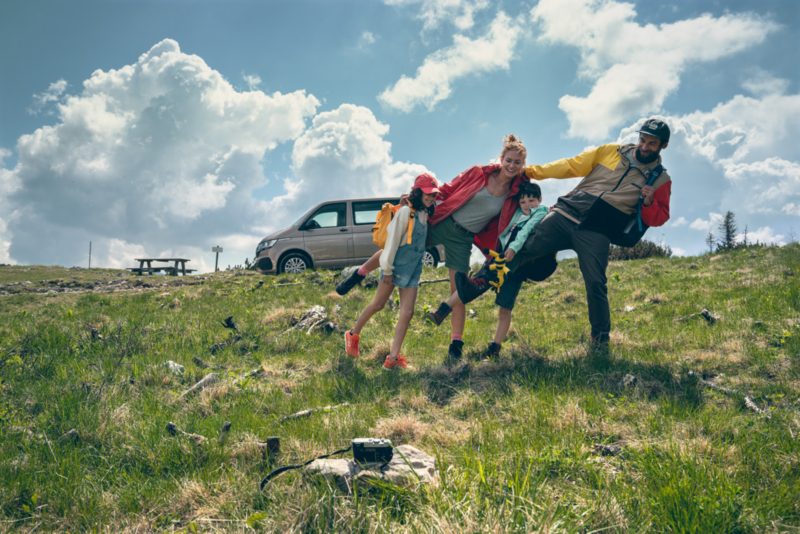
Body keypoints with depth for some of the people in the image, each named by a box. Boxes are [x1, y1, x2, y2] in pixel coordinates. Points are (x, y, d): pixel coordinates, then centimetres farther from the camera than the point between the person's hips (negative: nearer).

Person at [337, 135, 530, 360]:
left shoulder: (515, 194, -2)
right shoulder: (478, 173, -5)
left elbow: (497, 227, 8)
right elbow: (449, 190, 2)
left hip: (462, 239, 0)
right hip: (441, 222, 0)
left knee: (459, 290, 0)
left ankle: (456, 343, 10)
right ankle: (357, 276, 25)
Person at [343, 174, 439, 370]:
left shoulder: (427, 214, 8)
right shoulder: (405, 212, -14)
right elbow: (392, 240, -15)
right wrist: (387, 269, -14)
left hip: (413, 270, 6)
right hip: (396, 266, -6)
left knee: (407, 312, -4)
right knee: (378, 304, 5)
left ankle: (393, 358, -3)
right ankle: (353, 335, 29)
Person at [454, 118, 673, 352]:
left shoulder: (660, 180, 10)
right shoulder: (611, 151, 13)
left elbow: (658, 218, 10)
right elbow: (572, 166, 14)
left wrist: (649, 203, -13)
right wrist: (532, 171, 10)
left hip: (596, 235, -2)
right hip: (566, 216, 2)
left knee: (596, 284, -12)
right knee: (524, 246, -13)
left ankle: (600, 337, 10)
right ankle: (479, 284, -16)